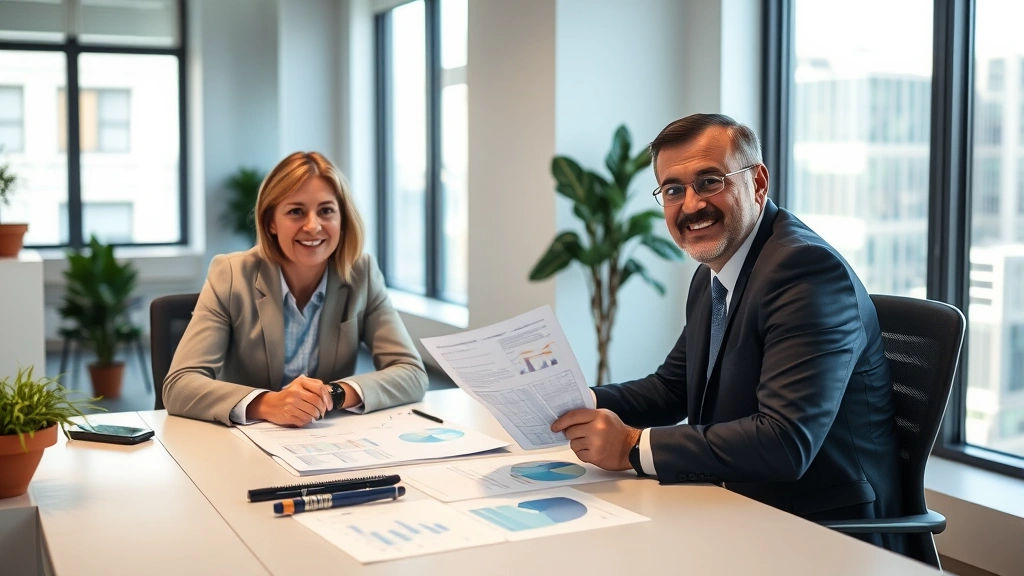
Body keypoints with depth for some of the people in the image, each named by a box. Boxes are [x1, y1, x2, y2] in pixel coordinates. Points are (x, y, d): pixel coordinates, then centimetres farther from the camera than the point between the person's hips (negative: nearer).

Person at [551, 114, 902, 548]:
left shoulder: (808, 268, -22)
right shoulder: (711, 275, 7)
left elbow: (787, 441, -30)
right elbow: (672, 387, 17)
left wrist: (634, 447, -27)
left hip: (828, 529, -8)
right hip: (740, 508, 8)